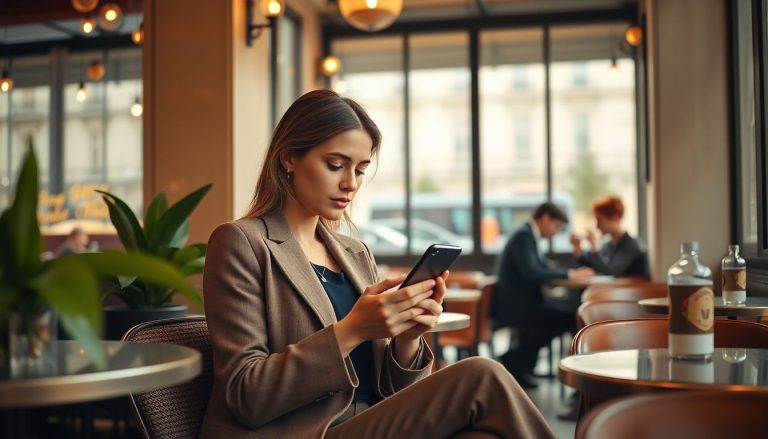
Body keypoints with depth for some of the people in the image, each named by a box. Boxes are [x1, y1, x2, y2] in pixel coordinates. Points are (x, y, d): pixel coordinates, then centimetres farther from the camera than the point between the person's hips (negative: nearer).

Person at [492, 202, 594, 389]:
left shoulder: (528, 235, 18)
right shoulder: (523, 235, -13)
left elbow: (544, 269, 19)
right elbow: (531, 272, -26)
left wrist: (575, 273, 4)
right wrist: (570, 274, -20)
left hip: (519, 303, 11)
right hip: (514, 306, -11)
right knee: (568, 316, -16)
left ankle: (519, 364, 11)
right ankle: (516, 360, -5)